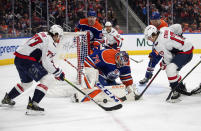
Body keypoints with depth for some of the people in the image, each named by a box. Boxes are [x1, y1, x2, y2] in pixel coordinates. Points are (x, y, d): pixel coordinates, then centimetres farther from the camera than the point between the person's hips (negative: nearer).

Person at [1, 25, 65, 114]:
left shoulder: (43, 35, 18)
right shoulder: (50, 42, -12)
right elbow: (46, 62, -17)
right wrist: (58, 72, -7)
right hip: (27, 61, -10)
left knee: (26, 83, 29)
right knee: (45, 79, -10)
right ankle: (32, 105, -21)